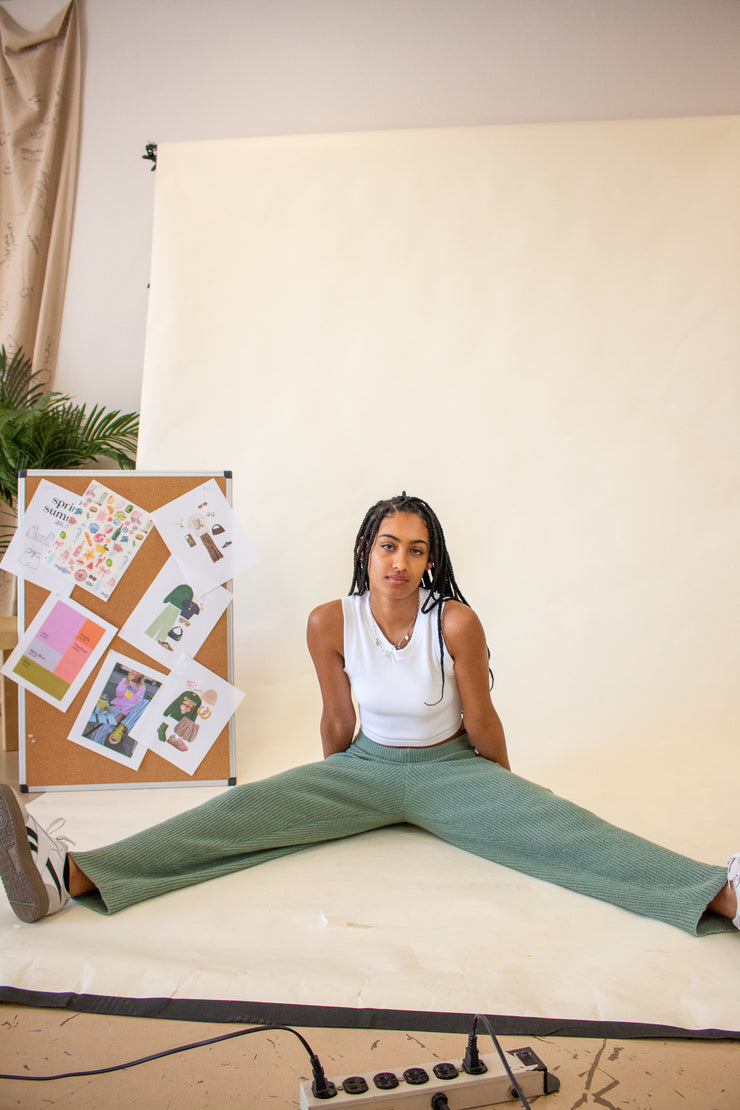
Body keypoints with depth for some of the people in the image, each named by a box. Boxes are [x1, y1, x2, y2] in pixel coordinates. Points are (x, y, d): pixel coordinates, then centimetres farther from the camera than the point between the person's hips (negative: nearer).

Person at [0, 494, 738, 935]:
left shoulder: (456, 622, -19)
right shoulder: (330, 623, -12)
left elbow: (481, 722, -5)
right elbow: (338, 723, 2)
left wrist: (507, 794, 6)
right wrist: (334, 793, 14)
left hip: (450, 769, -1)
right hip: (365, 767, 1)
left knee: (553, 825, -26)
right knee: (245, 811, -18)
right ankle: (72, 874, -31)